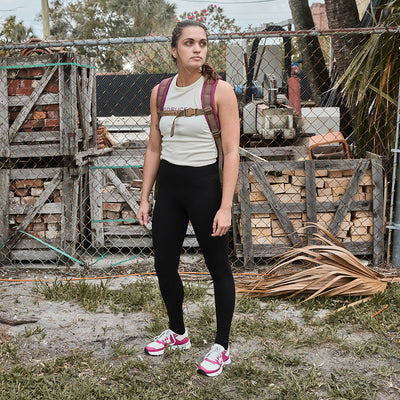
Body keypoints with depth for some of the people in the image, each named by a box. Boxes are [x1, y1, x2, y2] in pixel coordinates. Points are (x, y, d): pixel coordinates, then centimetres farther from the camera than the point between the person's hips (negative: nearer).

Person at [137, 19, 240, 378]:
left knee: (218, 267, 6)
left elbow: (231, 152, -12)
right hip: (168, 186, 5)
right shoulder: (160, 93, 5)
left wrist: (225, 207, -17)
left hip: (205, 185, -5)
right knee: (164, 266, 13)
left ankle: (222, 347, 22)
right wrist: (145, 197, 8)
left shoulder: (220, 91, -10)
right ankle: (178, 332, 37)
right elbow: (154, 149, 10)